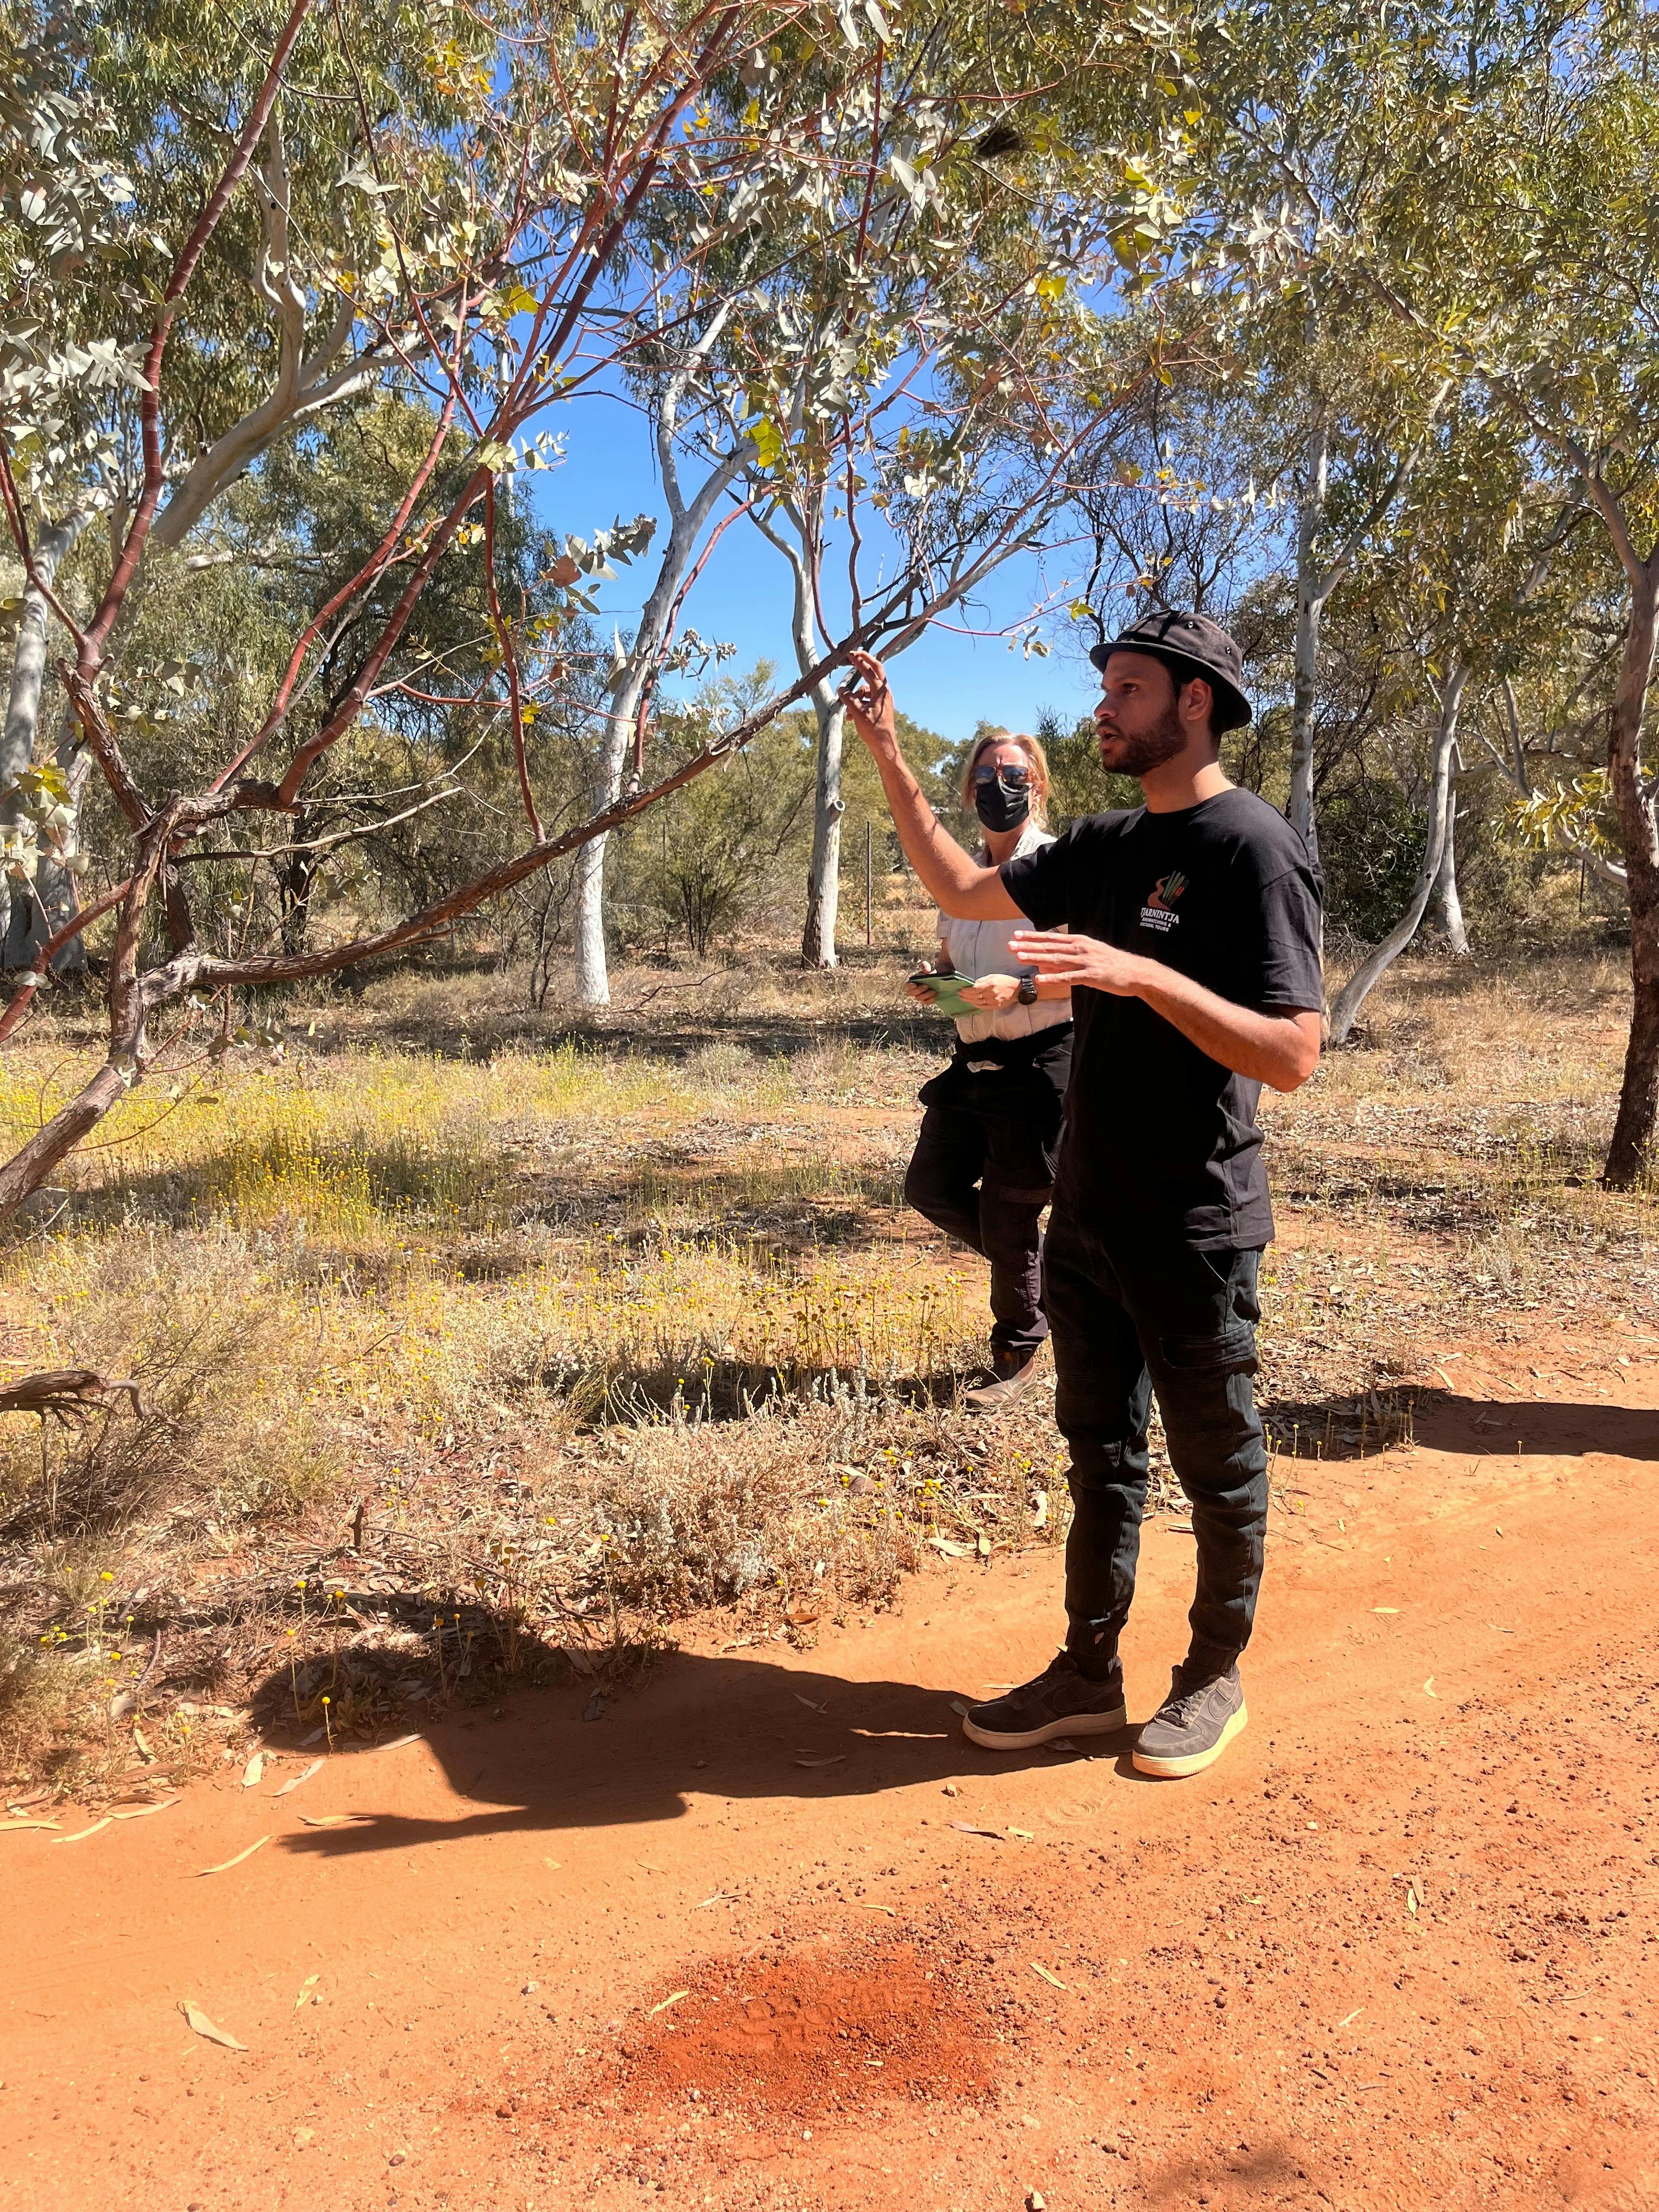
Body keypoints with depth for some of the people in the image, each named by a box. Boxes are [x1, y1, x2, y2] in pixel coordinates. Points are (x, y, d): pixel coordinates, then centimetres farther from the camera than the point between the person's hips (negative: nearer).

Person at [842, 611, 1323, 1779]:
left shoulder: (1253, 847, -15)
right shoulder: (1108, 846, 9)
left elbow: (1293, 1055, -21)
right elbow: (965, 890, 19)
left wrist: (1146, 974, -31)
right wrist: (890, 756, 14)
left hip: (1193, 1232, -8)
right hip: (1087, 1218, 8)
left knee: (1217, 1462, 10)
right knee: (1101, 1450, 17)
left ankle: (1216, 1675, 30)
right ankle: (1090, 1671, 32)